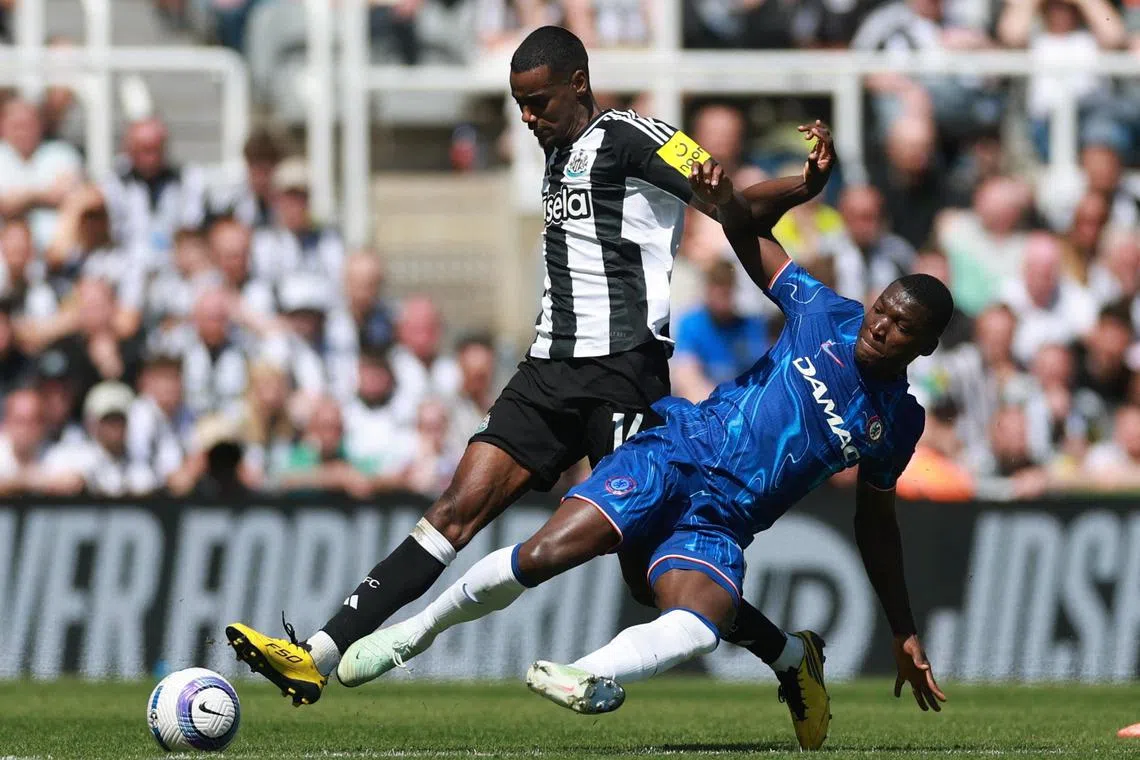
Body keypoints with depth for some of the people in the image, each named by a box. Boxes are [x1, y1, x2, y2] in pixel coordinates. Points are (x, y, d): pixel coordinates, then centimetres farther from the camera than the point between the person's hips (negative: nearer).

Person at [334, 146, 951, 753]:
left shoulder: (897, 423, 9)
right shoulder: (826, 316, 5)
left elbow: (876, 524, 21)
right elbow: (752, 240, 14)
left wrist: (904, 634, 23)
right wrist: (727, 203, -11)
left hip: (720, 524, 1)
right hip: (678, 452, -1)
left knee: (697, 626, -34)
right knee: (541, 555, -20)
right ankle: (419, 629, -1)